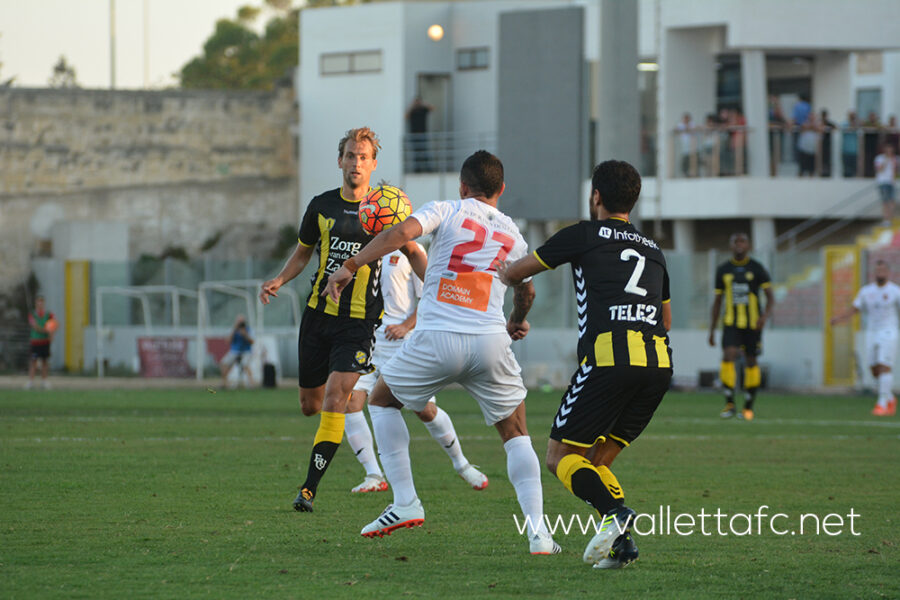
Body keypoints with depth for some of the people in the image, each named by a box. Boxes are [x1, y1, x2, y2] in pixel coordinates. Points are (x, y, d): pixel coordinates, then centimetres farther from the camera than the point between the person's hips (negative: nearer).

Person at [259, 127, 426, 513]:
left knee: (334, 400, -17)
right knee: (310, 405, 9)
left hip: (359, 322, -4)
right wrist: (279, 281, 1)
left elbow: (413, 254, 6)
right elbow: (303, 252, 18)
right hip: (318, 314, 4)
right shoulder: (322, 206, 6)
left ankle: (310, 487, -15)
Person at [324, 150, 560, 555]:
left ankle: (406, 503, 12)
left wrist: (350, 266, -11)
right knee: (516, 436, 14)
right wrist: (516, 324, 55)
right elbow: (526, 292, 35)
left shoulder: (448, 211, 6)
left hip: (436, 339, -2)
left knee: (381, 401, 22)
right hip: (491, 341, 2)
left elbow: (401, 232, -13)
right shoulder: (513, 236, 18)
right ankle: (537, 533, -2)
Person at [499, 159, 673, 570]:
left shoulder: (584, 235, 9)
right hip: (659, 363, 6)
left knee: (560, 457, 3)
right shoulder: (653, 250, 25)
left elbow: (516, 273, 20)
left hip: (610, 358, -6)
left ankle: (614, 511, -23)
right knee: (596, 461, 16)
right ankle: (620, 544, -3)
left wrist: (502, 273, 44)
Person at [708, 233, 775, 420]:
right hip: (731, 323, 1)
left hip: (752, 324, -1)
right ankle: (729, 403, -17)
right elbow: (717, 301, 14)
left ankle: (748, 407, 17)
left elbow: (770, 296, -1)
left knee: (751, 363, 5)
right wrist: (712, 329, 10)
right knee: (728, 357, -19)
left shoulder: (757, 269, 1)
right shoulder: (723, 270, 8)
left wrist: (765, 315, -21)